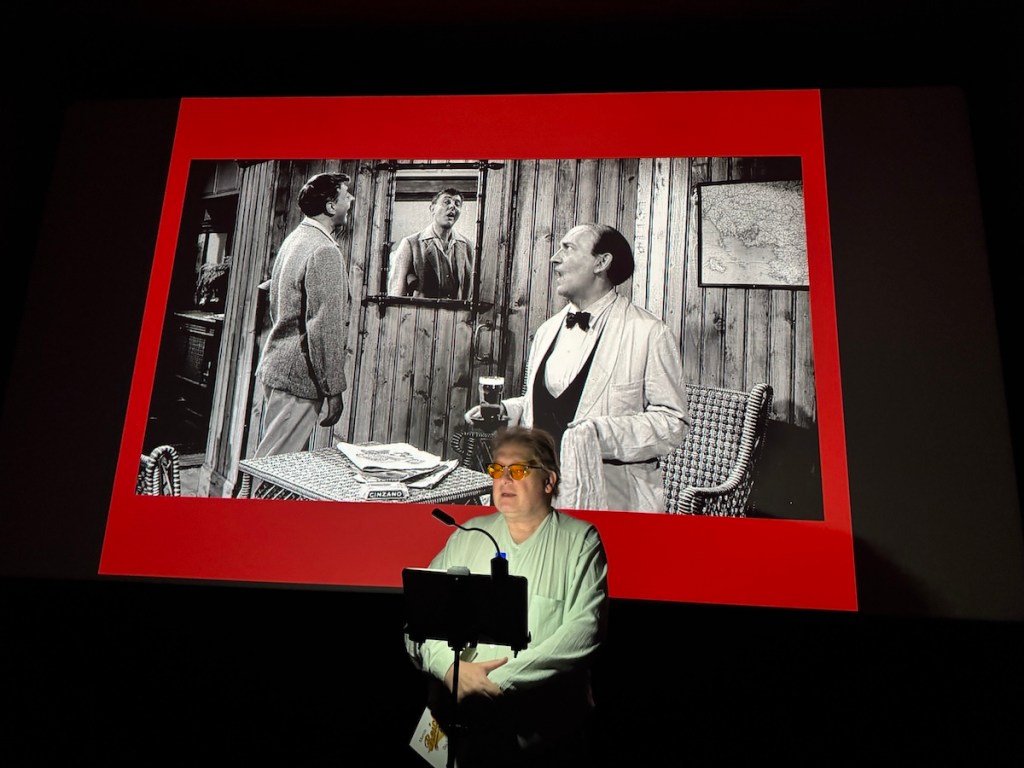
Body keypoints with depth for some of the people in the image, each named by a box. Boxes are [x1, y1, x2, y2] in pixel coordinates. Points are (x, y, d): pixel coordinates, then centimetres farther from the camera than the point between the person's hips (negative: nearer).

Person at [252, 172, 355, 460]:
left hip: (277, 367, 10)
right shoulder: (325, 251, -17)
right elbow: (325, 328, -22)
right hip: (300, 375, -10)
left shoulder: (294, 239, 14)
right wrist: (333, 390, -16)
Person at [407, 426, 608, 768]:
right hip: (461, 717, 2)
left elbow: (584, 628, -9)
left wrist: (502, 679, -14)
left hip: (544, 724, -2)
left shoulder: (579, 540, 3)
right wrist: (452, 668, -11)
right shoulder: (466, 536, 13)